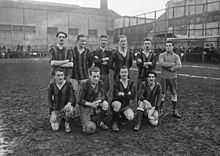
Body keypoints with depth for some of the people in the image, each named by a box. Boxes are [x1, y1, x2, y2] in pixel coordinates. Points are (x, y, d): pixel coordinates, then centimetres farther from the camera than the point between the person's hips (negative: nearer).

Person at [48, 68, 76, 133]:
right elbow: (50, 100, -1)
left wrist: (69, 103, -35)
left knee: (70, 109, -36)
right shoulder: (52, 85, -5)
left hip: (66, 107, -1)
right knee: (55, 128, -12)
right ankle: (57, 119, 24)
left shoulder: (68, 84, -10)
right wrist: (52, 112, -10)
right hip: (56, 109, 1)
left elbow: (72, 97, -12)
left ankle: (67, 124, -6)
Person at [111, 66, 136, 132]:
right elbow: (116, 96, -17)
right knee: (117, 104, -40)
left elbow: (133, 96, -9)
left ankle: (122, 116, 12)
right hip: (117, 102, -2)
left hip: (127, 104, 2)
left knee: (131, 117, -25)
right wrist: (128, 94, -18)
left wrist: (122, 94, -14)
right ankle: (115, 123, -20)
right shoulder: (117, 83, -5)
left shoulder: (131, 83, 2)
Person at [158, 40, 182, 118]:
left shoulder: (176, 56, 6)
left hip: (173, 77, 2)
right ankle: (160, 110, 14)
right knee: (162, 93, 3)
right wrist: (173, 64, -14)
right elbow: (161, 63, -18)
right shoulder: (162, 55, 1)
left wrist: (168, 67, -16)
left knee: (174, 94, 6)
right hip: (164, 77, -2)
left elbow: (179, 66, -8)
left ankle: (175, 111, 15)